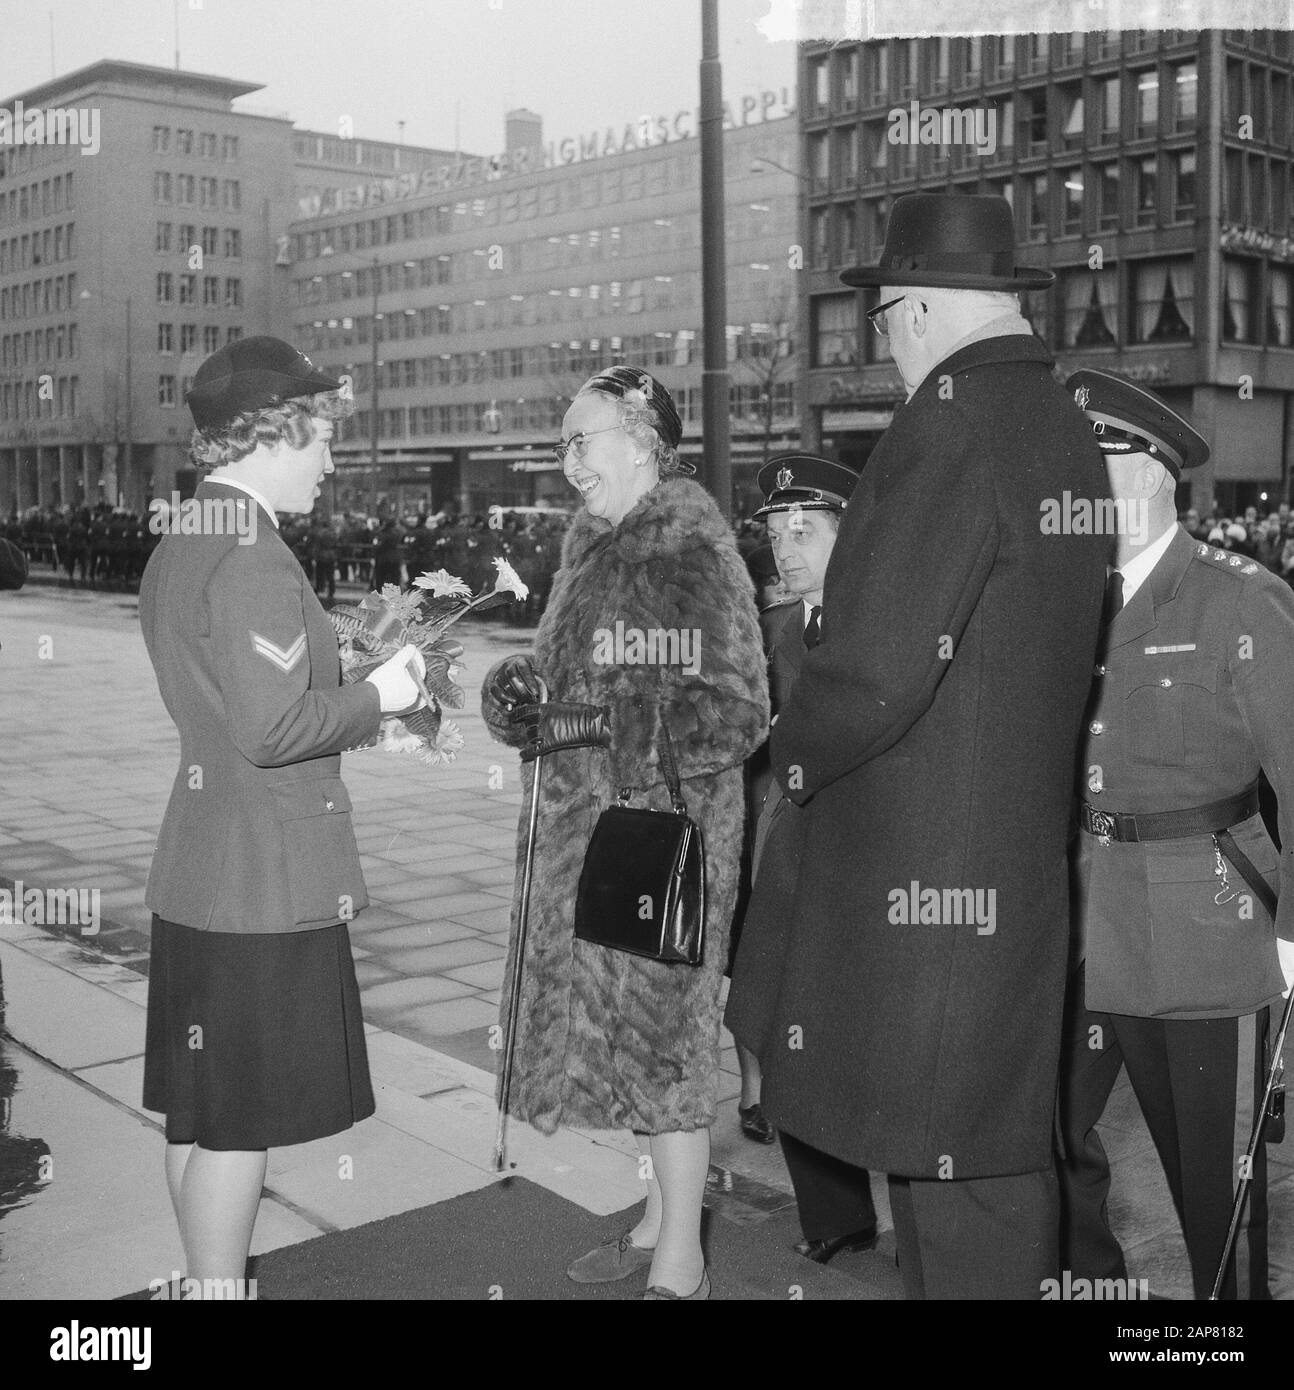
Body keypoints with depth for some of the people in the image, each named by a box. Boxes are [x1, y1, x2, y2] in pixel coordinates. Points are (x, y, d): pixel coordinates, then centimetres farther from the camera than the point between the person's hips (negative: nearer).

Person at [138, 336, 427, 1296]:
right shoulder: (254, 560, -18)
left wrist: (359, 700, 13)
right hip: (266, 884, -10)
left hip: (200, 879, 10)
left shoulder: (179, 549, 13)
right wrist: (376, 696, -10)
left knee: (199, 1115, 17)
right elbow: (271, 729, -25)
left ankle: (209, 1279, 30)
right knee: (241, 1121, 1)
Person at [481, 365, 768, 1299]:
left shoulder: (695, 552, -13)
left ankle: (681, 1265, 14)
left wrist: (586, 721, -26)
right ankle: (662, 1220, 31)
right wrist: (523, 691, -5)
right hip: (590, 826, 8)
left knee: (662, 1029, 0)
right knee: (612, 1023, 14)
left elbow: (737, 710, -17)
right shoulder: (595, 547, 11)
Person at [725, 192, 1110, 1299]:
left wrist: (789, 759, -4)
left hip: (926, 869, -9)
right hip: (1025, 845, 9)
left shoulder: (948, 429, -18)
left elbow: (877, 664, -23)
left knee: (960, 1166, 3)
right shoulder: (1067, 431, 11)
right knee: (1001, 1148, 19)